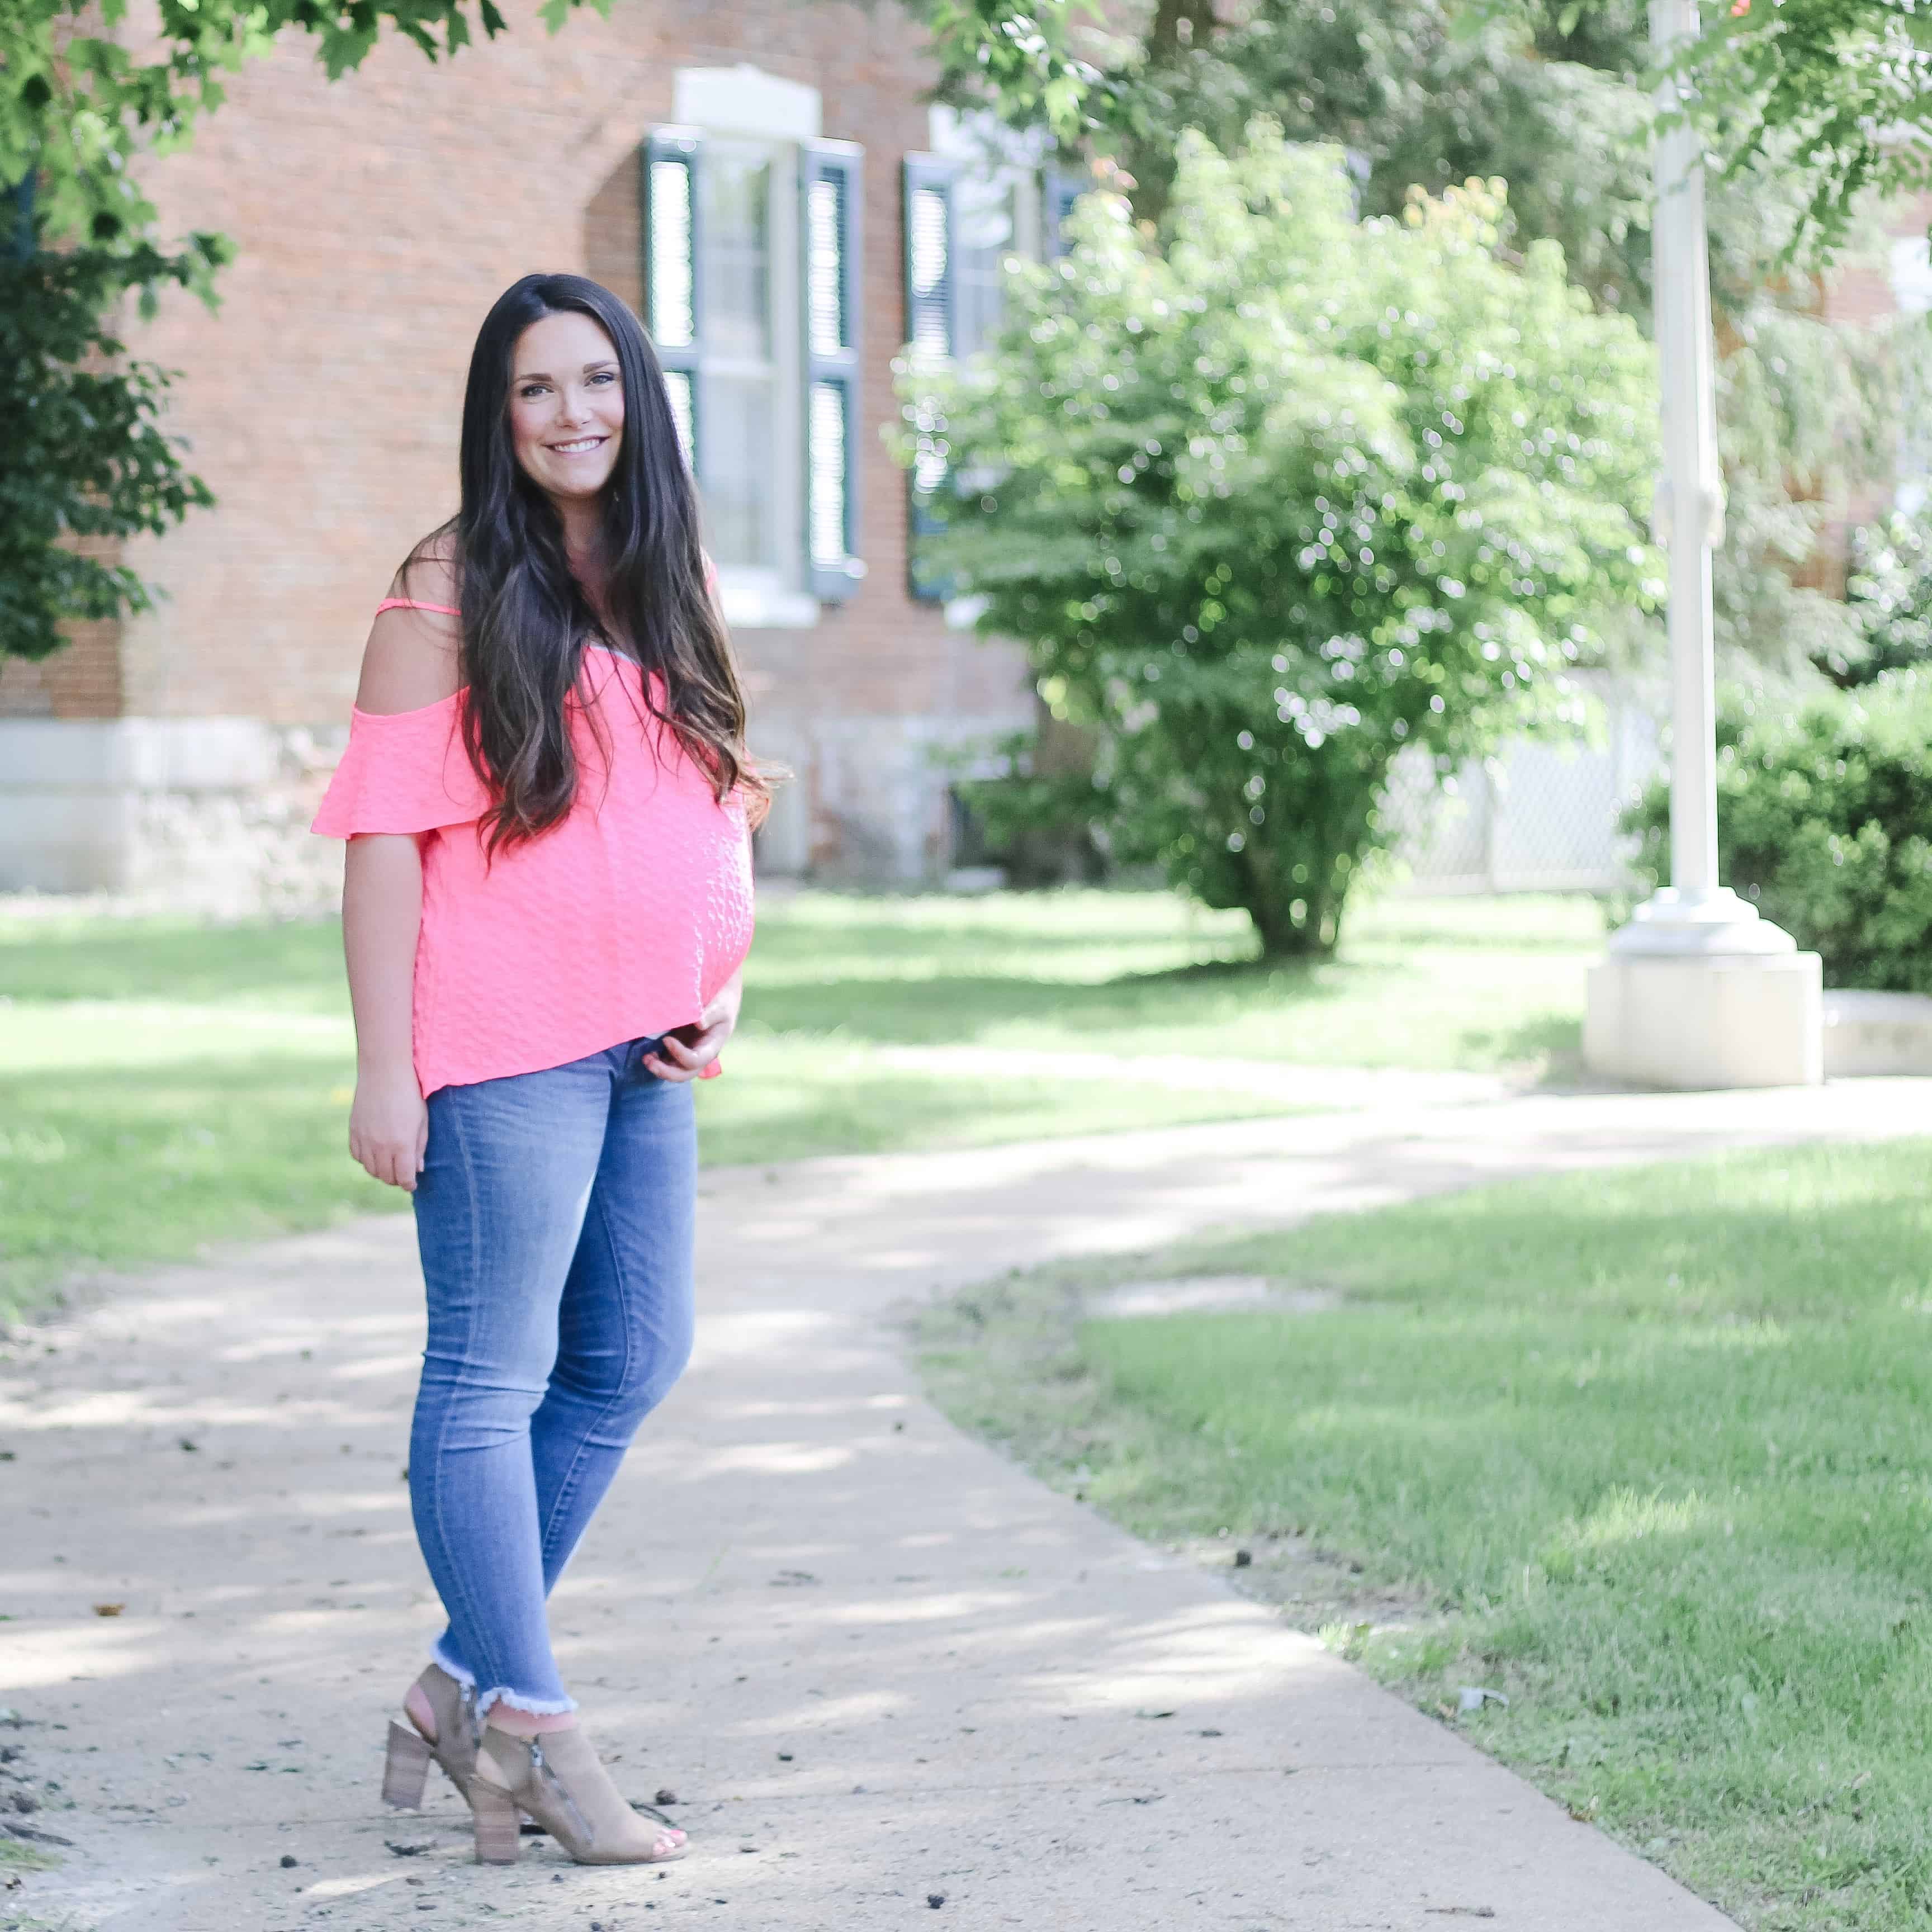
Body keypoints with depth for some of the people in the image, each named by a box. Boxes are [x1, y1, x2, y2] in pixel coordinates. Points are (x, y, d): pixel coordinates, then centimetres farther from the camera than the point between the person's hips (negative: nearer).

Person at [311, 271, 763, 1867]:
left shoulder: (673, 585, 14)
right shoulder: (449, 593, -5)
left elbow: (724, 797, 21)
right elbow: (385, 833, -9)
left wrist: (726, 984, 6)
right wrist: (381, 1068, -13)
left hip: (646, 1051, 8)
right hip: (501, 1045, -7)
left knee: (632, 1361, 10)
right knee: (490, 1375, -3)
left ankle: (466, 1681, 21)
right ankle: (531, 1728, 4)